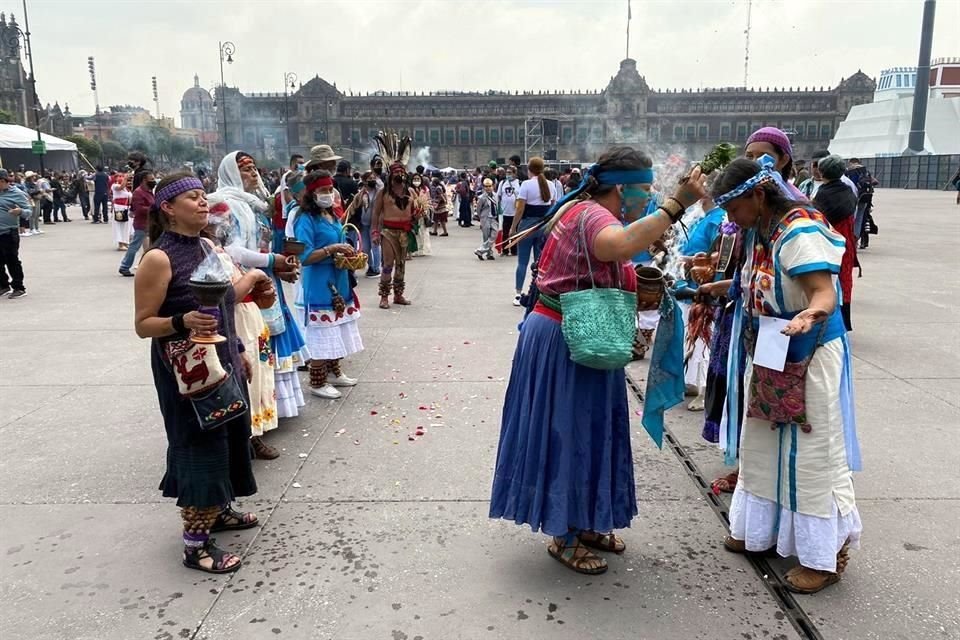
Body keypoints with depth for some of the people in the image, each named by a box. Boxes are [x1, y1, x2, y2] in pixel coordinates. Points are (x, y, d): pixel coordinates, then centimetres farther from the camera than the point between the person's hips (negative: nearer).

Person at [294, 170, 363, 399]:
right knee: (322, 334, -2)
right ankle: (317, 383, 9)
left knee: (336, 331, 17)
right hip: (319, 285, -8)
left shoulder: (332, 216, 10)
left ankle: (334, 372, 32)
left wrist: (348, 254, 1)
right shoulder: (306, 220, -15)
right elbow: (304, 257, -21)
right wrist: (332, 249, -26)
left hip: (338, 282, 9)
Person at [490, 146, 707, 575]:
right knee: (568, 435, 1)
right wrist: (677, 204, -41)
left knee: (585, 433, 18)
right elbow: (620, 245, -44)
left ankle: (582, 523, 33)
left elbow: (609, 285, 12)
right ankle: (564, 538, 17)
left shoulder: (589, 213, 14)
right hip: (564, 342, -10)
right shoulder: (591, 215, -19)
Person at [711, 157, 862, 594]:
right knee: (761, 445, 18)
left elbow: (825, 293, -32)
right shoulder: (760, 230, 4)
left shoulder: (800, 232, -23)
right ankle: (759, 529, 35)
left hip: (809, 356, -9)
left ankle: (825, 554, 17)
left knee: (813, 454, 1)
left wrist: (809, 315, -51)